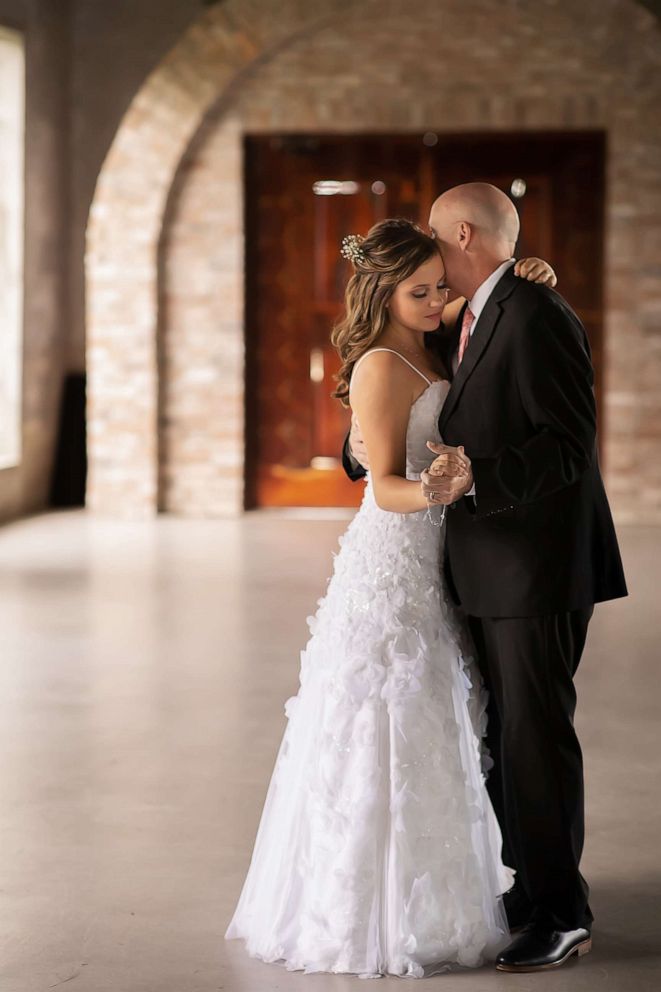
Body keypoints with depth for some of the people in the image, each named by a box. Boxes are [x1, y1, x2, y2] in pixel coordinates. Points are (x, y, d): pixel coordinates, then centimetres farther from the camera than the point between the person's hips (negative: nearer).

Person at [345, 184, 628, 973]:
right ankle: (532, 888, 26)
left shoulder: (537, 318, -16)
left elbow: (567, 445, -21)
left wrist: (475, 477, -32)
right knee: (505, 736, 15)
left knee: (535, 736, -3)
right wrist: (365, 444, 2)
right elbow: (448, 430, 20)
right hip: (490, 571, 10)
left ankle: (562, 914, 7)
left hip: (537, 568, -10)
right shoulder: (470, 325, 15)